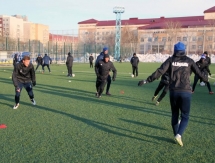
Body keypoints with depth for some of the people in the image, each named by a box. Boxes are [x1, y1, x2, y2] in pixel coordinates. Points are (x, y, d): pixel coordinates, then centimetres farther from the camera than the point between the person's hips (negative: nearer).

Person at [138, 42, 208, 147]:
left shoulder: (171, 60, 3)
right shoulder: (189, 61, 5)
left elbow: (160, 72, -8)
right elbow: (199, 73, 7)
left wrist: (147, 80, -7)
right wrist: (206, 79, 28)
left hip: (173, 91, 1)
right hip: (186, 92, -1)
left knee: (175, 115, 18)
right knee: (185, 116, 7)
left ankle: (176, 135, 23)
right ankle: (179, 135, -14)